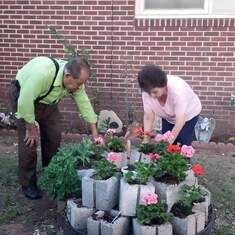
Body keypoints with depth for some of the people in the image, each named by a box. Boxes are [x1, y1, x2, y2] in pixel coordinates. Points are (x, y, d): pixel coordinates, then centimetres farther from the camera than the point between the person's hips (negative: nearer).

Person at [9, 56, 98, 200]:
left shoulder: (75, 80, -20)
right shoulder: (42, 72, -42)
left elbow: (84, 104, -10)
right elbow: (25, 101, -35)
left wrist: (95, 133, -9)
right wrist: (31, 128, -23)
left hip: (48, 101, 6)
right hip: (24, 96, -6)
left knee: (54, 137, 3)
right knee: (29, 141, -10)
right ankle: (28, 184, 5)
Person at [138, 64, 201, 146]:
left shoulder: (177, 90, -41)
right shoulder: (147, 91, -27)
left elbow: (180, 122, -37)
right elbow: (148, 118, -22)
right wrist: (146, 142, -27)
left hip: (188, 114, -4)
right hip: (168, 117, 4)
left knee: (183, 145, -11)